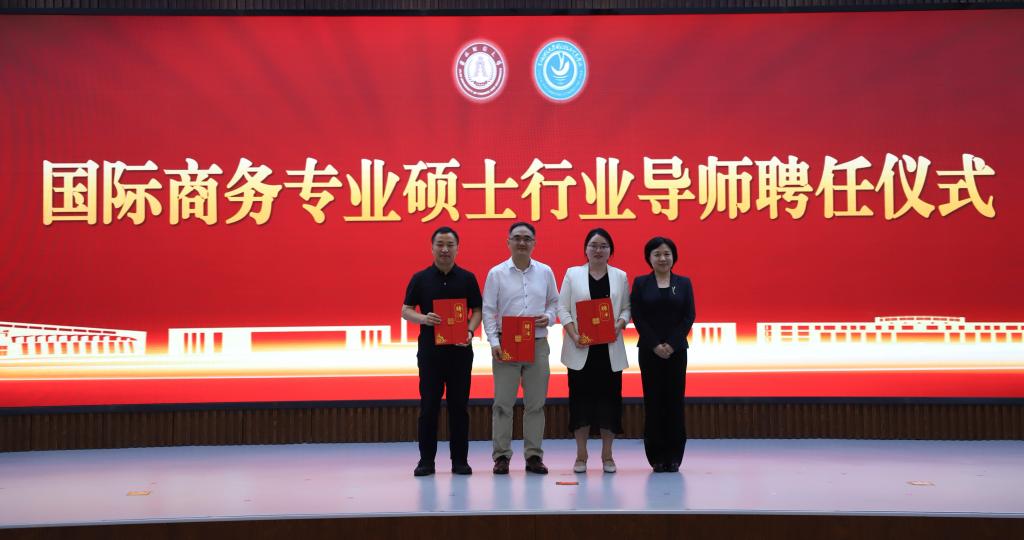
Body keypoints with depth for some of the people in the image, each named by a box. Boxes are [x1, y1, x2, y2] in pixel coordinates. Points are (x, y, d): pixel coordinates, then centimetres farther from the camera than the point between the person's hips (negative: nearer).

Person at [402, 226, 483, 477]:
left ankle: (460, 459, 11)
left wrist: (470, 331, -13)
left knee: (459, 405, 3)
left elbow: (477, 310, 6)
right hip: (429, 349, 0)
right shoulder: (420, 278, 4)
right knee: (429, 405, 1)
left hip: (460, 350, 1)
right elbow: (406, 310, 4)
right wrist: (424, 319, -17)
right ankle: (426, 459, 9)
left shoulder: (467, 278, 6)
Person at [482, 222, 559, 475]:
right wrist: (494, 342, -10)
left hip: (538, 344, 2)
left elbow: (555, 302, 16)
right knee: (503, 402, -2)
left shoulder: (545, 272, 8)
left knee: (536, 403, 5)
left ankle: (533, 456, 12)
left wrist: (549, 317, -6)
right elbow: (488, 311, -1)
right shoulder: (496, 273, 1)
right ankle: (501, 456, 5)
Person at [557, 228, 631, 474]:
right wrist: (574, 336, -11)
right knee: (581, 398, 1)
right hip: (581, 349, -1)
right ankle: (581, 455, 10)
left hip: (610, 348, 1)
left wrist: (619, 325, -12)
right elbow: (563, 308, 1)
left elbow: (627, 308, 9)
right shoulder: (573, 274, 5)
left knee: (609, 398, 2)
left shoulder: (620, 276, 10)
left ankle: (607, 455, 12)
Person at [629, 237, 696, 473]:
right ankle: (657, 457, 7)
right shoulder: (640, 283, 4)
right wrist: (655, 345, -12)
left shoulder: (684, 283, 7)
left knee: (675, 401, 1)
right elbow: (637, 316, -2)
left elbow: (689, 316, 0)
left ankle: (674, 457, 8)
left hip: (677, 350, 1)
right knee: (653, 402, 1)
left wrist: (672, 344, -11)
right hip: (649, 350, -1)